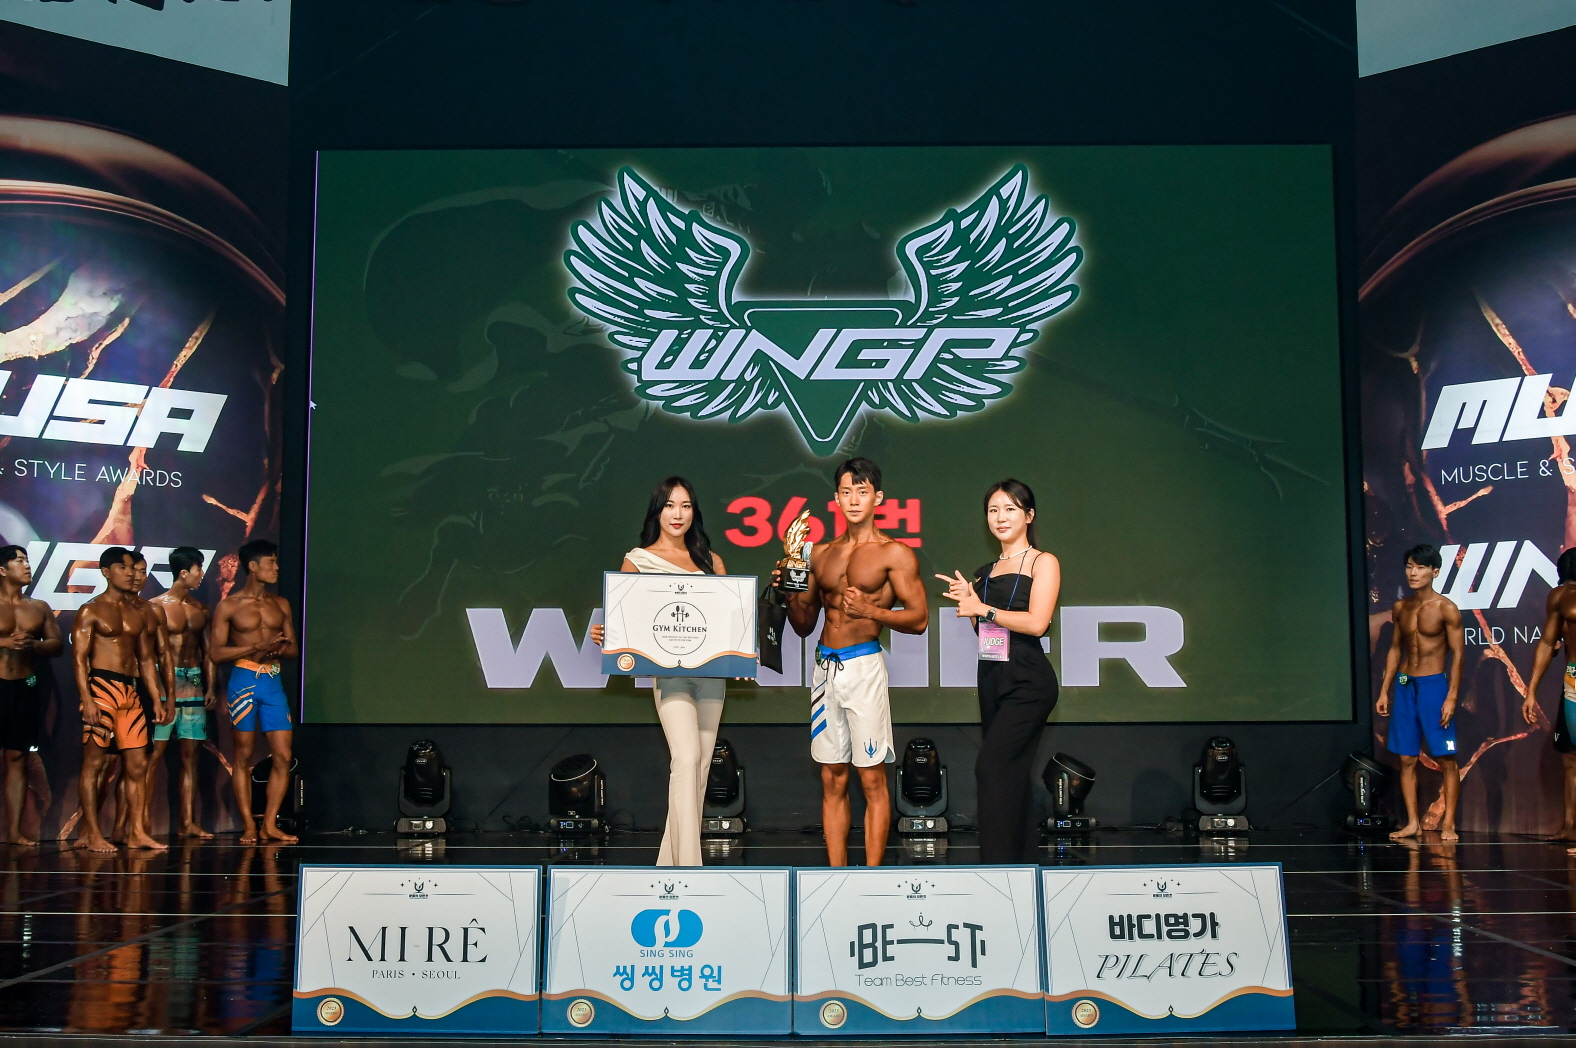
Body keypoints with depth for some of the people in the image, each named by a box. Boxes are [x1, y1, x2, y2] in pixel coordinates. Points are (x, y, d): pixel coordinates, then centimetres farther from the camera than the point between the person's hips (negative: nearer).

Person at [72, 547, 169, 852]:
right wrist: (87, 699, -18)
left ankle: (136, 832, 8)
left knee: (137, 763, 4)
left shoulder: (138, 614, 17)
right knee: (94, 761, -3)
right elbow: (79, 658, -8)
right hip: (102, 687, -6)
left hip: (131, 690, 7)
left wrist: (157, 698, 14)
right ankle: (91, 834, 1)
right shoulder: (91, 611, -2)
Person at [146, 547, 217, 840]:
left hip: (194, 684, 6)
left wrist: (210, 686, 7)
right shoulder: (157, 606, -4)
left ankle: (188, 823, 9)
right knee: (155, 755, -7)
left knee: (190, 756, 5)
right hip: (165, 683, -6)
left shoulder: (201, 609, 14)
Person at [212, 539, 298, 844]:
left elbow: (293, 647, 16)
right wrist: (257, 647, -14)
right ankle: (248, 826, 7)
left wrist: (279, 649, -8)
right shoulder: (229, 606, 0)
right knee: (243, 756, 2)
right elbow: (216, 652, -5)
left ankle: (269, 824, 4)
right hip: (244, 679, -4)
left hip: (273, 681, 4)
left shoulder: (280, 604, 13)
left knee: (282, 756, -3)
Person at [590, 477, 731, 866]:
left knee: (701, 765, 5)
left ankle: (671, 861, 16)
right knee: (686, 758, -18)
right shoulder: (638, 560, 6)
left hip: (712, 670, 5)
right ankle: (689, 868, -19)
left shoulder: (711, 561, 15)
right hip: (669, 670, -4)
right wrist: (602, 633, -18)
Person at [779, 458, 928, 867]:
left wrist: (870, 610, -18)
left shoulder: (894, 553, 0)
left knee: (871, 778, -3)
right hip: (824, 667, 5)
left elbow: (918, 618, -4)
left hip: (863, 666, -5)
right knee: (832, 779, 7)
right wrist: (791, 593, 0)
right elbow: (804, 625, 19)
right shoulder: (821, 553, 15)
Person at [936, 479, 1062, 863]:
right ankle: (1024, 864, 11)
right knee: (1013, 776, 7)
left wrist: (983, 609, -8)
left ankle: (998, 865, -17)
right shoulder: (986, 572, 18)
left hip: (1028, 683, -7)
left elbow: (1036, 623, -15)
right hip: (992, 680, 7)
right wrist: (969, 600, 6)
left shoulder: (1043, 563, -2)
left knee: (991, 766, -18)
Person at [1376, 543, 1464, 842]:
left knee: (1446, 759, -3)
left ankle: (1448, 824, 3)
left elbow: (1458, 653, -8)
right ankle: (1413, 823, 12)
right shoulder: (1400, 608, 9)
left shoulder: (1445, 608, -7)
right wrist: (1384, 691, 12)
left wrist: (1451, 697, -14)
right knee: (1406, 759, 6)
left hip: (1434, 685, -5)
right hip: (1404, 685, 5)